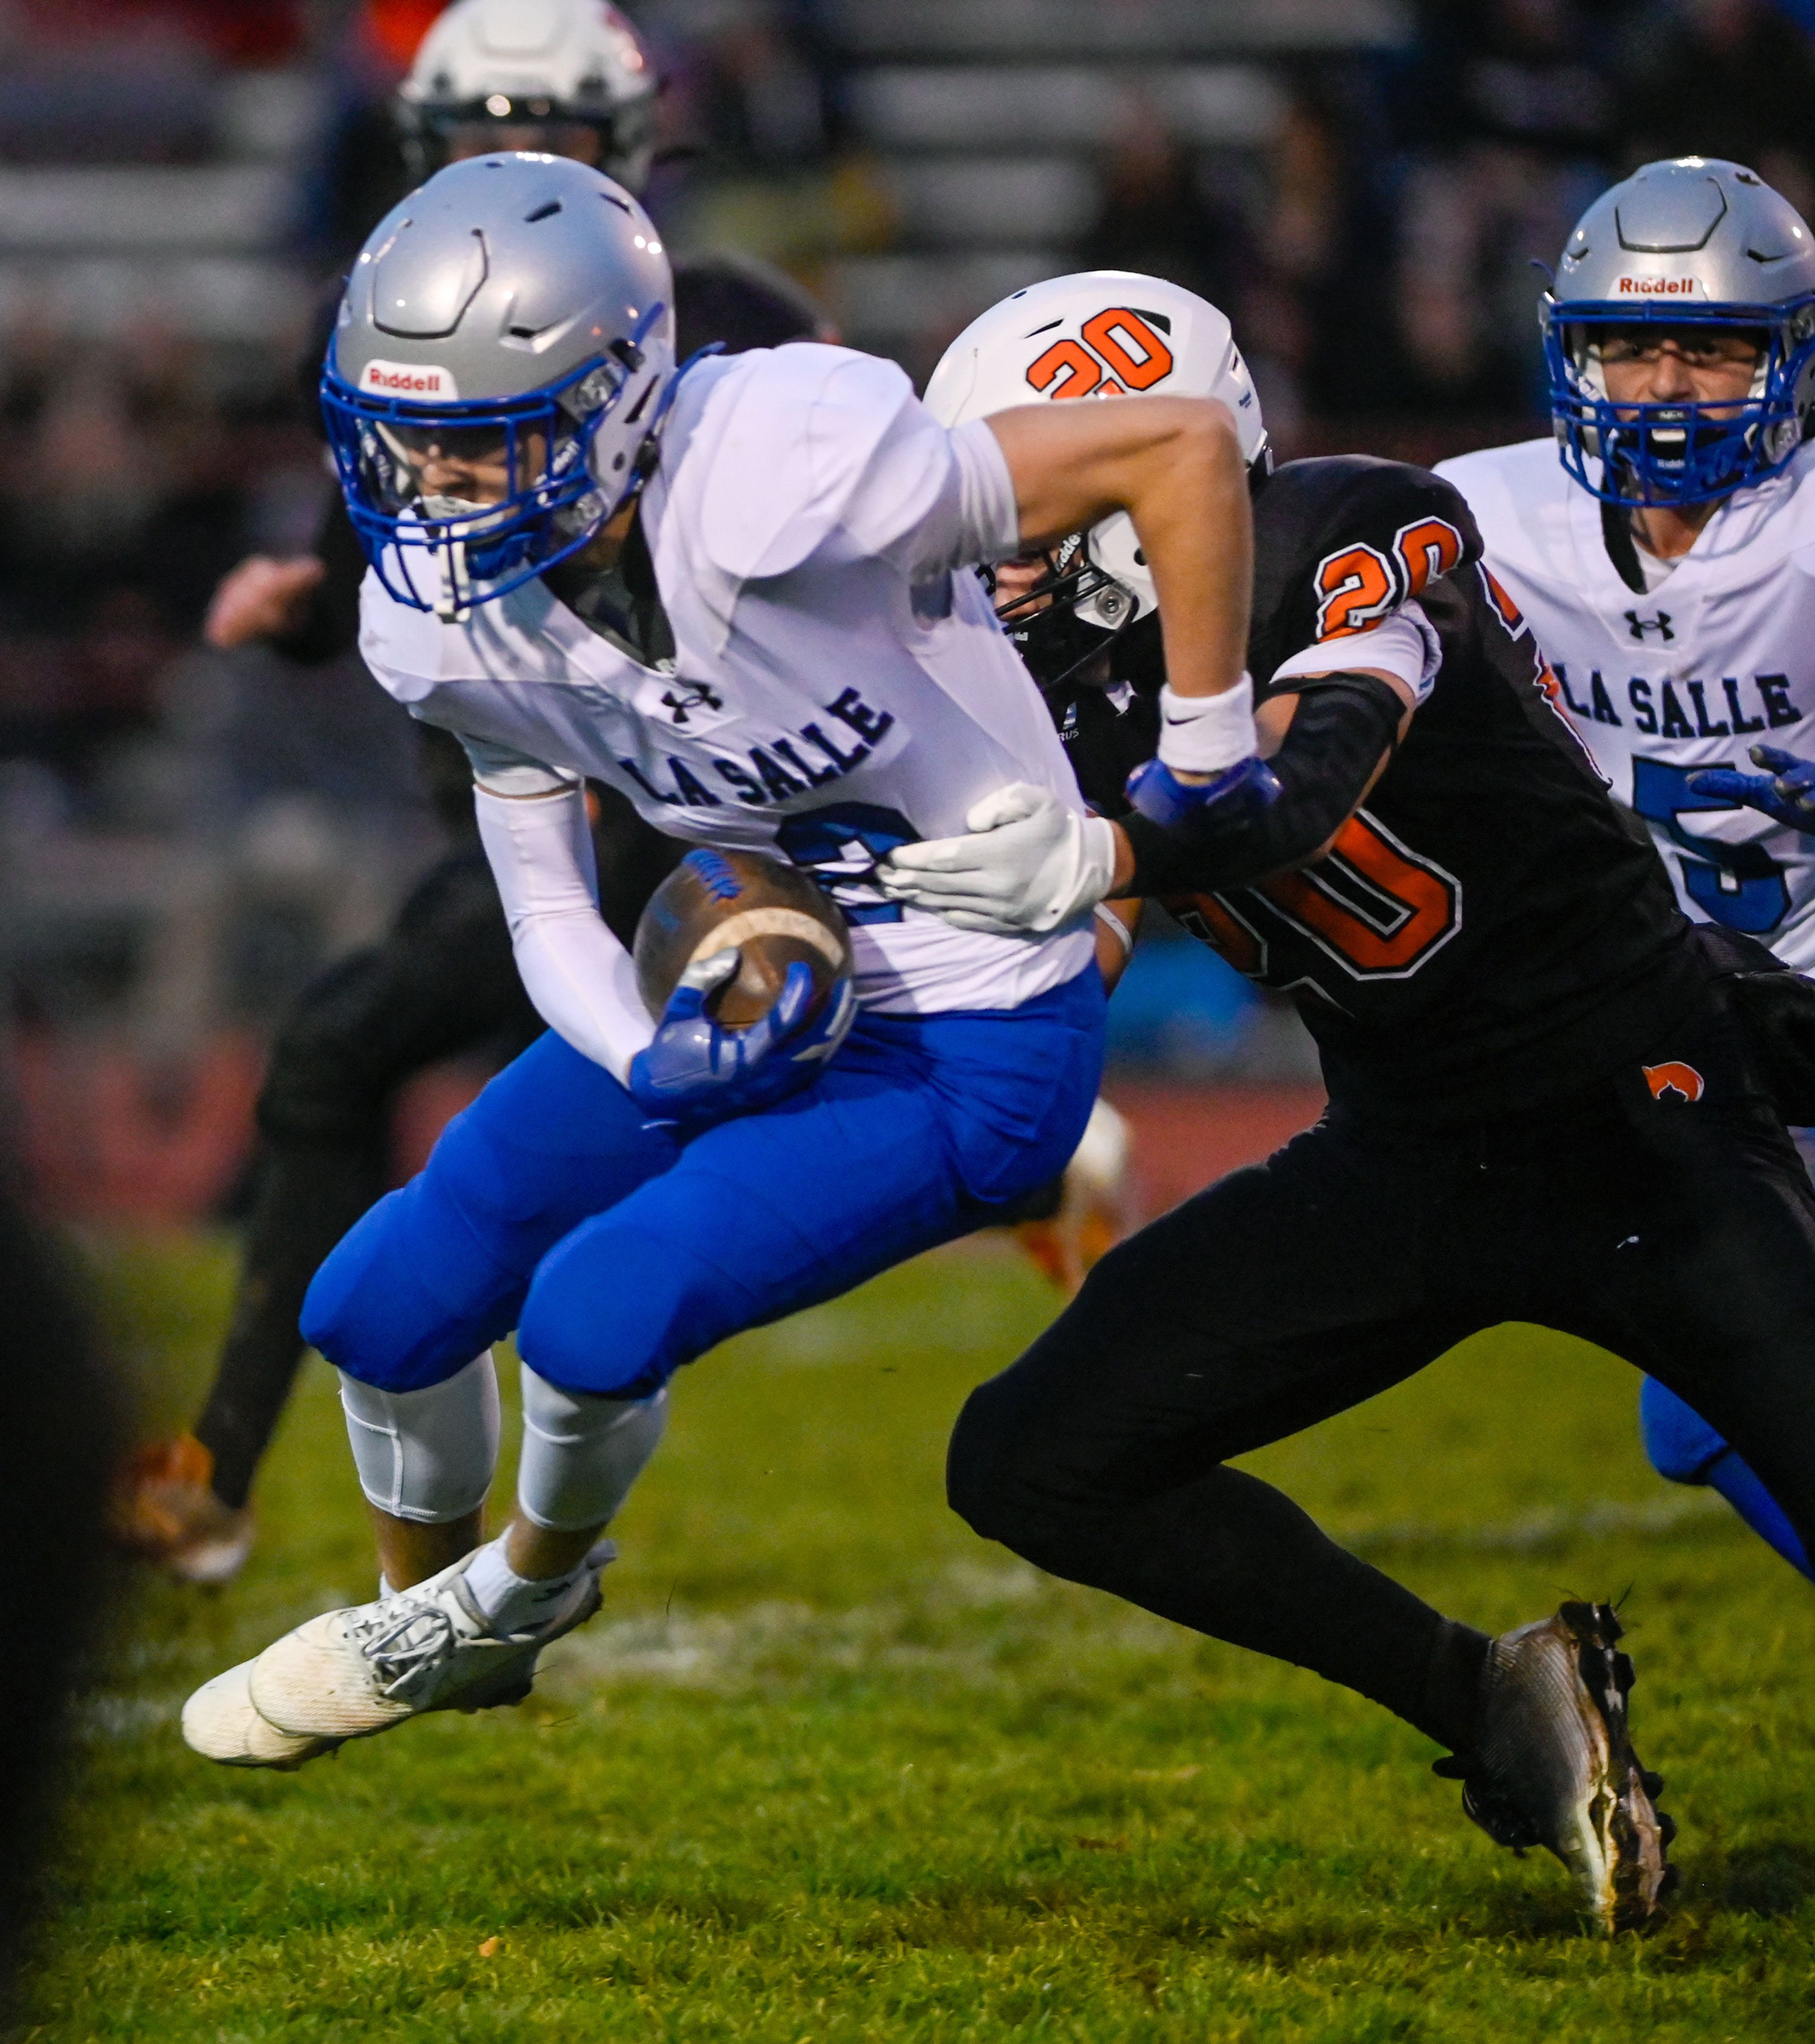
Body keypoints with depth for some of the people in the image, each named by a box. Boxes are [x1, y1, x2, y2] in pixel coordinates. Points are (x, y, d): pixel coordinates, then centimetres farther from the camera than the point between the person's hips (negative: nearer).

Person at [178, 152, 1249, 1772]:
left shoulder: (779, 485, -35)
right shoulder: (450, 622, -11)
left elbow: (1187, 444, -28)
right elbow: (551, 910, 2)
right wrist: (648, 1060, -19)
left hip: (979, 1049, -7)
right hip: (762, 995, 7)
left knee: (601, 1318, -19)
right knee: (385, 1312, 7)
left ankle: (525, 1592, 16)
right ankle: (426, 1615, 40)